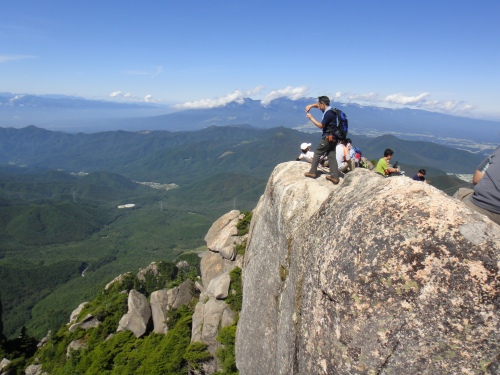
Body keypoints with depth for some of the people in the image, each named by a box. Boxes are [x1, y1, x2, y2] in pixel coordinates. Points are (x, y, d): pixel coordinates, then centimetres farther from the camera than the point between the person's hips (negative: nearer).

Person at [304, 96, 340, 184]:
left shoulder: (328, 114, -20)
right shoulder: (329, 110, 10)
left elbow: (321, 125, -16)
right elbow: (318, 105, 25)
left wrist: (311, 118, -10)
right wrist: (310, 106, 7)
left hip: (328, 138, -9)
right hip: (333, 138, 9)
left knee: (317, 153, 5)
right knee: (331, 156, 8)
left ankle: (312, 172, 13)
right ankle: (334, 177, 6)